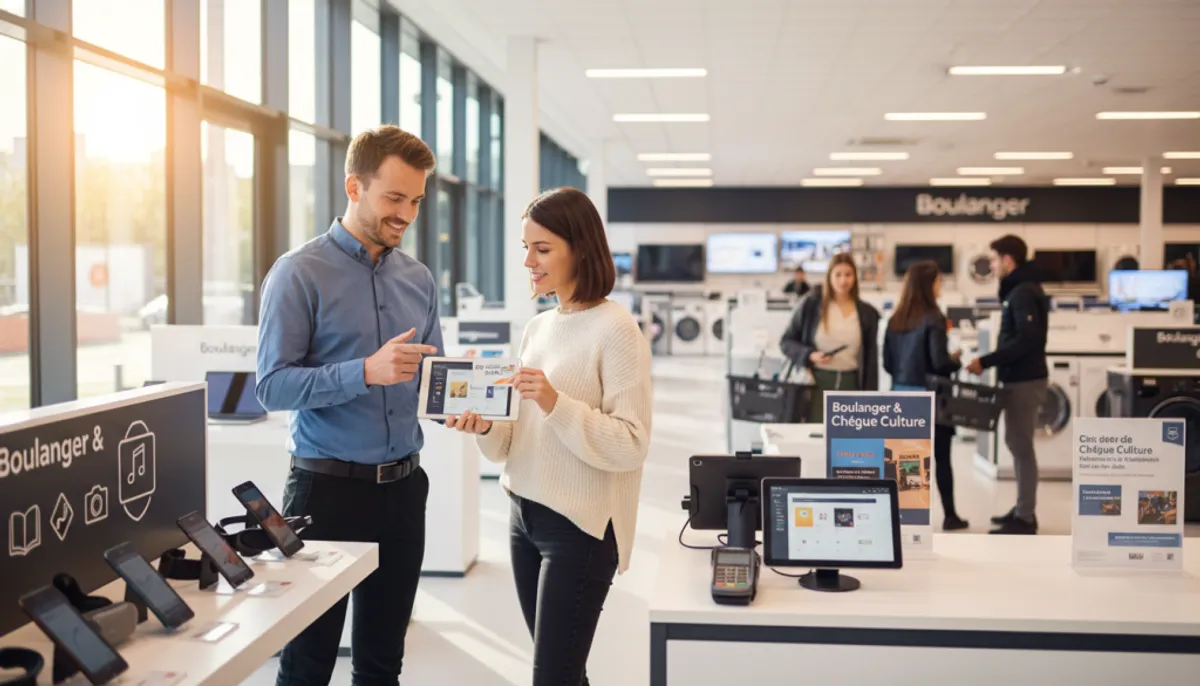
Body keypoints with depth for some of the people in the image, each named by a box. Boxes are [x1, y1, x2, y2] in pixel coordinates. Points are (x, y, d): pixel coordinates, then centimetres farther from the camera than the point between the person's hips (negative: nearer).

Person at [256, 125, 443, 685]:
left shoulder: (418, 280, 9)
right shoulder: (300, 273, -7)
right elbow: (272, 385, -14)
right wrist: (365, 372, -25)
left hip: (402, 487, 5)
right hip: (327, 486, -5)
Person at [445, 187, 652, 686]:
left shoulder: (616, 330, -13)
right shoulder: (537, 328, 11)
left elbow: (631, 445, -17)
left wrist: (557, 405, -27)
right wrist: (485, 428, -6)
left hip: (580, 526, -7)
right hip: (524, 515, 8)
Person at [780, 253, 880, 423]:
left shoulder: (866, 313, 6)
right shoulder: (811, 304, -2)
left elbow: (871, 359, 8)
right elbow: (786, 342, 3)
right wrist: (810, 355, -15)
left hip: (850, 385, 2)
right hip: (817, 383, -2)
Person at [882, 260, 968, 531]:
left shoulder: (895, 319, 4)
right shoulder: (933, 319, -14)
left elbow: (887, 362, 6)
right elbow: (940, 362, -18)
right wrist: (956, 360, 2)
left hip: (901, 394, 5)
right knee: (941, 457, 8)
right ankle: (950, 515, 18)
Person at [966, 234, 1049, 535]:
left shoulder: (1023, 293, -16)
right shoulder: (1020, 289, 15)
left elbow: (1026, 340, -24)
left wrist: (986, 361, -23)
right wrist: (991, 362, 7)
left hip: (1024, 380, -10)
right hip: (1020, 377, 10)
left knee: (1021, 445, -6)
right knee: (1017, 443, 15)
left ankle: (1025, 518, -1)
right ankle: (1022, 509, 24)